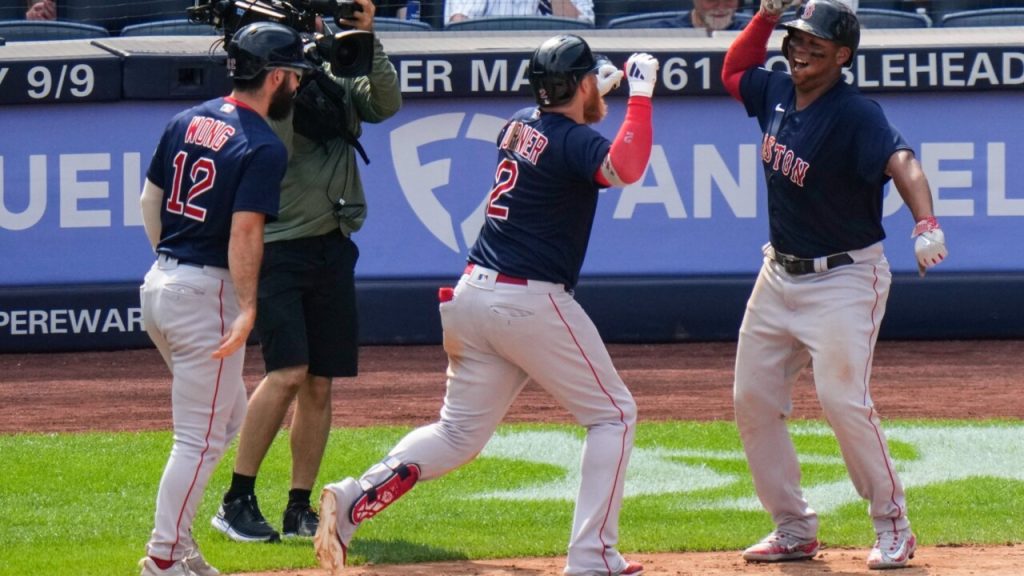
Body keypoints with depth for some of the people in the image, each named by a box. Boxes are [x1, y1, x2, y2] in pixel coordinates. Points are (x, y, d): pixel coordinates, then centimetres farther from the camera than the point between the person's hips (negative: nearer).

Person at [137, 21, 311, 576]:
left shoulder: (186, 122, 9)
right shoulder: (263, 148, -14)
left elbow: (150, 199, 14)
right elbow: (244, 230, -22)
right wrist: (247, 309, -22)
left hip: (160, 282, 9)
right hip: (206, 293, -9)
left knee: (227, 415, 21)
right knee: (201, 436, -2)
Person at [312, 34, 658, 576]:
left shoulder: (519, 125, 12)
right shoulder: (573, 141, -12)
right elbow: (624, 168, -32)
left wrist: (598, 90, 33)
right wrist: (640, 93, -22)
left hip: (472, 296, 8)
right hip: (529, 302, -8)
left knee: (459, 433, 13)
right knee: (613, 413, 7)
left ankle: (354, 499, -10)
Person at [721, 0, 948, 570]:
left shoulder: (856, 114, -21)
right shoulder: (777, 93, 1)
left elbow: (900, 162, -37)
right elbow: (734, 71, 22)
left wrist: (926, 224, -56)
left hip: (844, 279, -8)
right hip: (779, 275, 8)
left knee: (843, 400, -17)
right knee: (753, 398, 7)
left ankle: (894, 528, -2)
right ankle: (794, 529, 18)